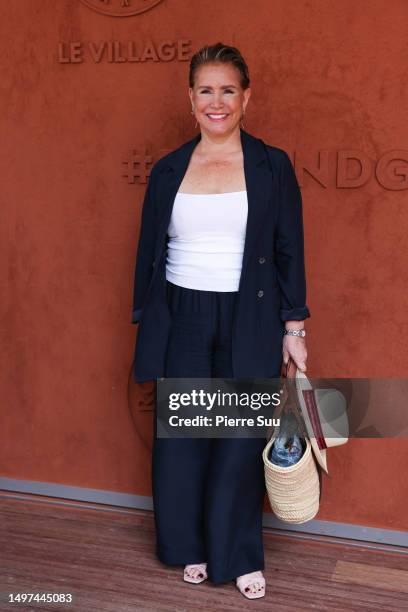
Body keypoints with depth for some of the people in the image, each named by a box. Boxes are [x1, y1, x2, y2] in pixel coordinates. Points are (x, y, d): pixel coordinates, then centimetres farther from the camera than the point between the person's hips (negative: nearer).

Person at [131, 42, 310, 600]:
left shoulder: (273, 166, -1)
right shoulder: (168, 170, 5)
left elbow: (290, 252, 1)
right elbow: (149, 253, 9)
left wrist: (294, 329, -1)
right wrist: (145, 326, 8)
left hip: (249, 323, -2)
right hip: (182, 320, 2)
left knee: (240, 439, 6)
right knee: (181, 436, 9)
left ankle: (240, 556, 24)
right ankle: (191, 547, 30)